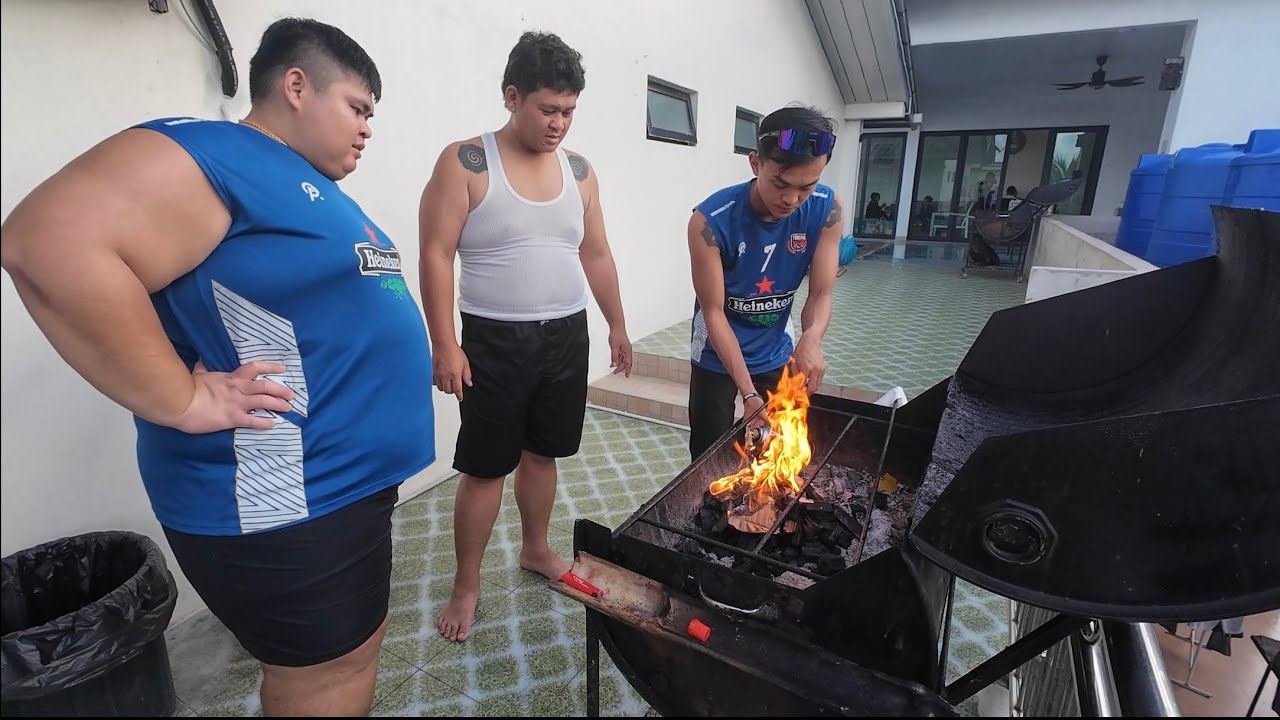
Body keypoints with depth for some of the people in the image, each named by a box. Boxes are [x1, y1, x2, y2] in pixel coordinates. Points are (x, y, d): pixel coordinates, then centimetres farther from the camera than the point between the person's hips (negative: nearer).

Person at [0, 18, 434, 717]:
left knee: (354, 650, 25)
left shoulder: (316, 187, 15)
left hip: (344, 477, 9)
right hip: (286, 503, -9)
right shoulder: (210, 154, -15)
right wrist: (184, 402, -25)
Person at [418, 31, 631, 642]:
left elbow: (596, 256, 13)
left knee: (541, 454, 16)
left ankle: (535, 549, 37)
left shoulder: (579, 171, 7)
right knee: (484, 468, 3)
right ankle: (466, 586, 22)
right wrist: (444, 344, -15)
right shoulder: (465, 163, -7)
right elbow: (436, 256, -10)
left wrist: (617, 326, 14)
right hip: (495, 341, -4)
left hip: (566, 337, 5)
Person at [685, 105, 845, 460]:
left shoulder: (827, 209, -16)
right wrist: (748, 392, -28)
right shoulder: (711, 221, -28)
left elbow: (821, 293, -12)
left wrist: (811, 338, -36)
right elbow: (713, 312, -23)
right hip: (718, 356, -3)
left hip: (778, 354, 4)